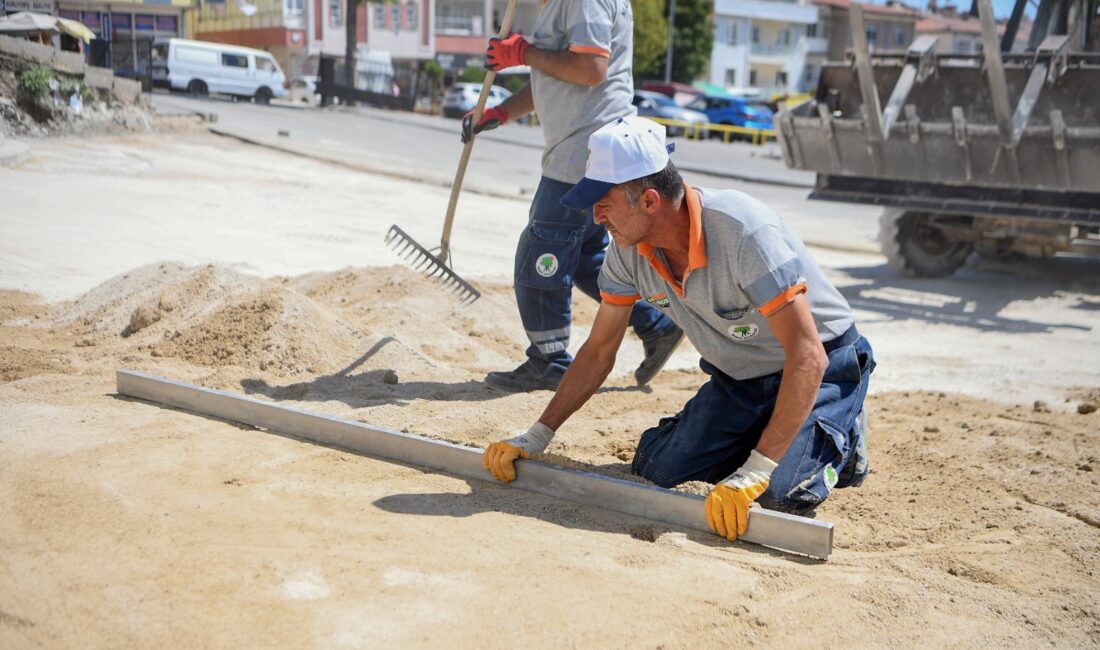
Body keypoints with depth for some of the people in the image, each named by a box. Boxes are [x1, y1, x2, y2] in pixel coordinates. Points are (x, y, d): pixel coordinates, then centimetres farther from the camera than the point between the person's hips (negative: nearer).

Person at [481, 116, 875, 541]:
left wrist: (754, 473, -42)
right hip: (736, 379, 6)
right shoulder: (629, 249, -13)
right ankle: (752, 440, 17)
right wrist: (535, 438, -8)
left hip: (822, 370, -6)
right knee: (656, 469, -9)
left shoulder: (743, 231, -35)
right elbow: (598, 351, -1)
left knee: (781, 493, -26)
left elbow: (807, 358, -37)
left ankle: (839, 440, 7)